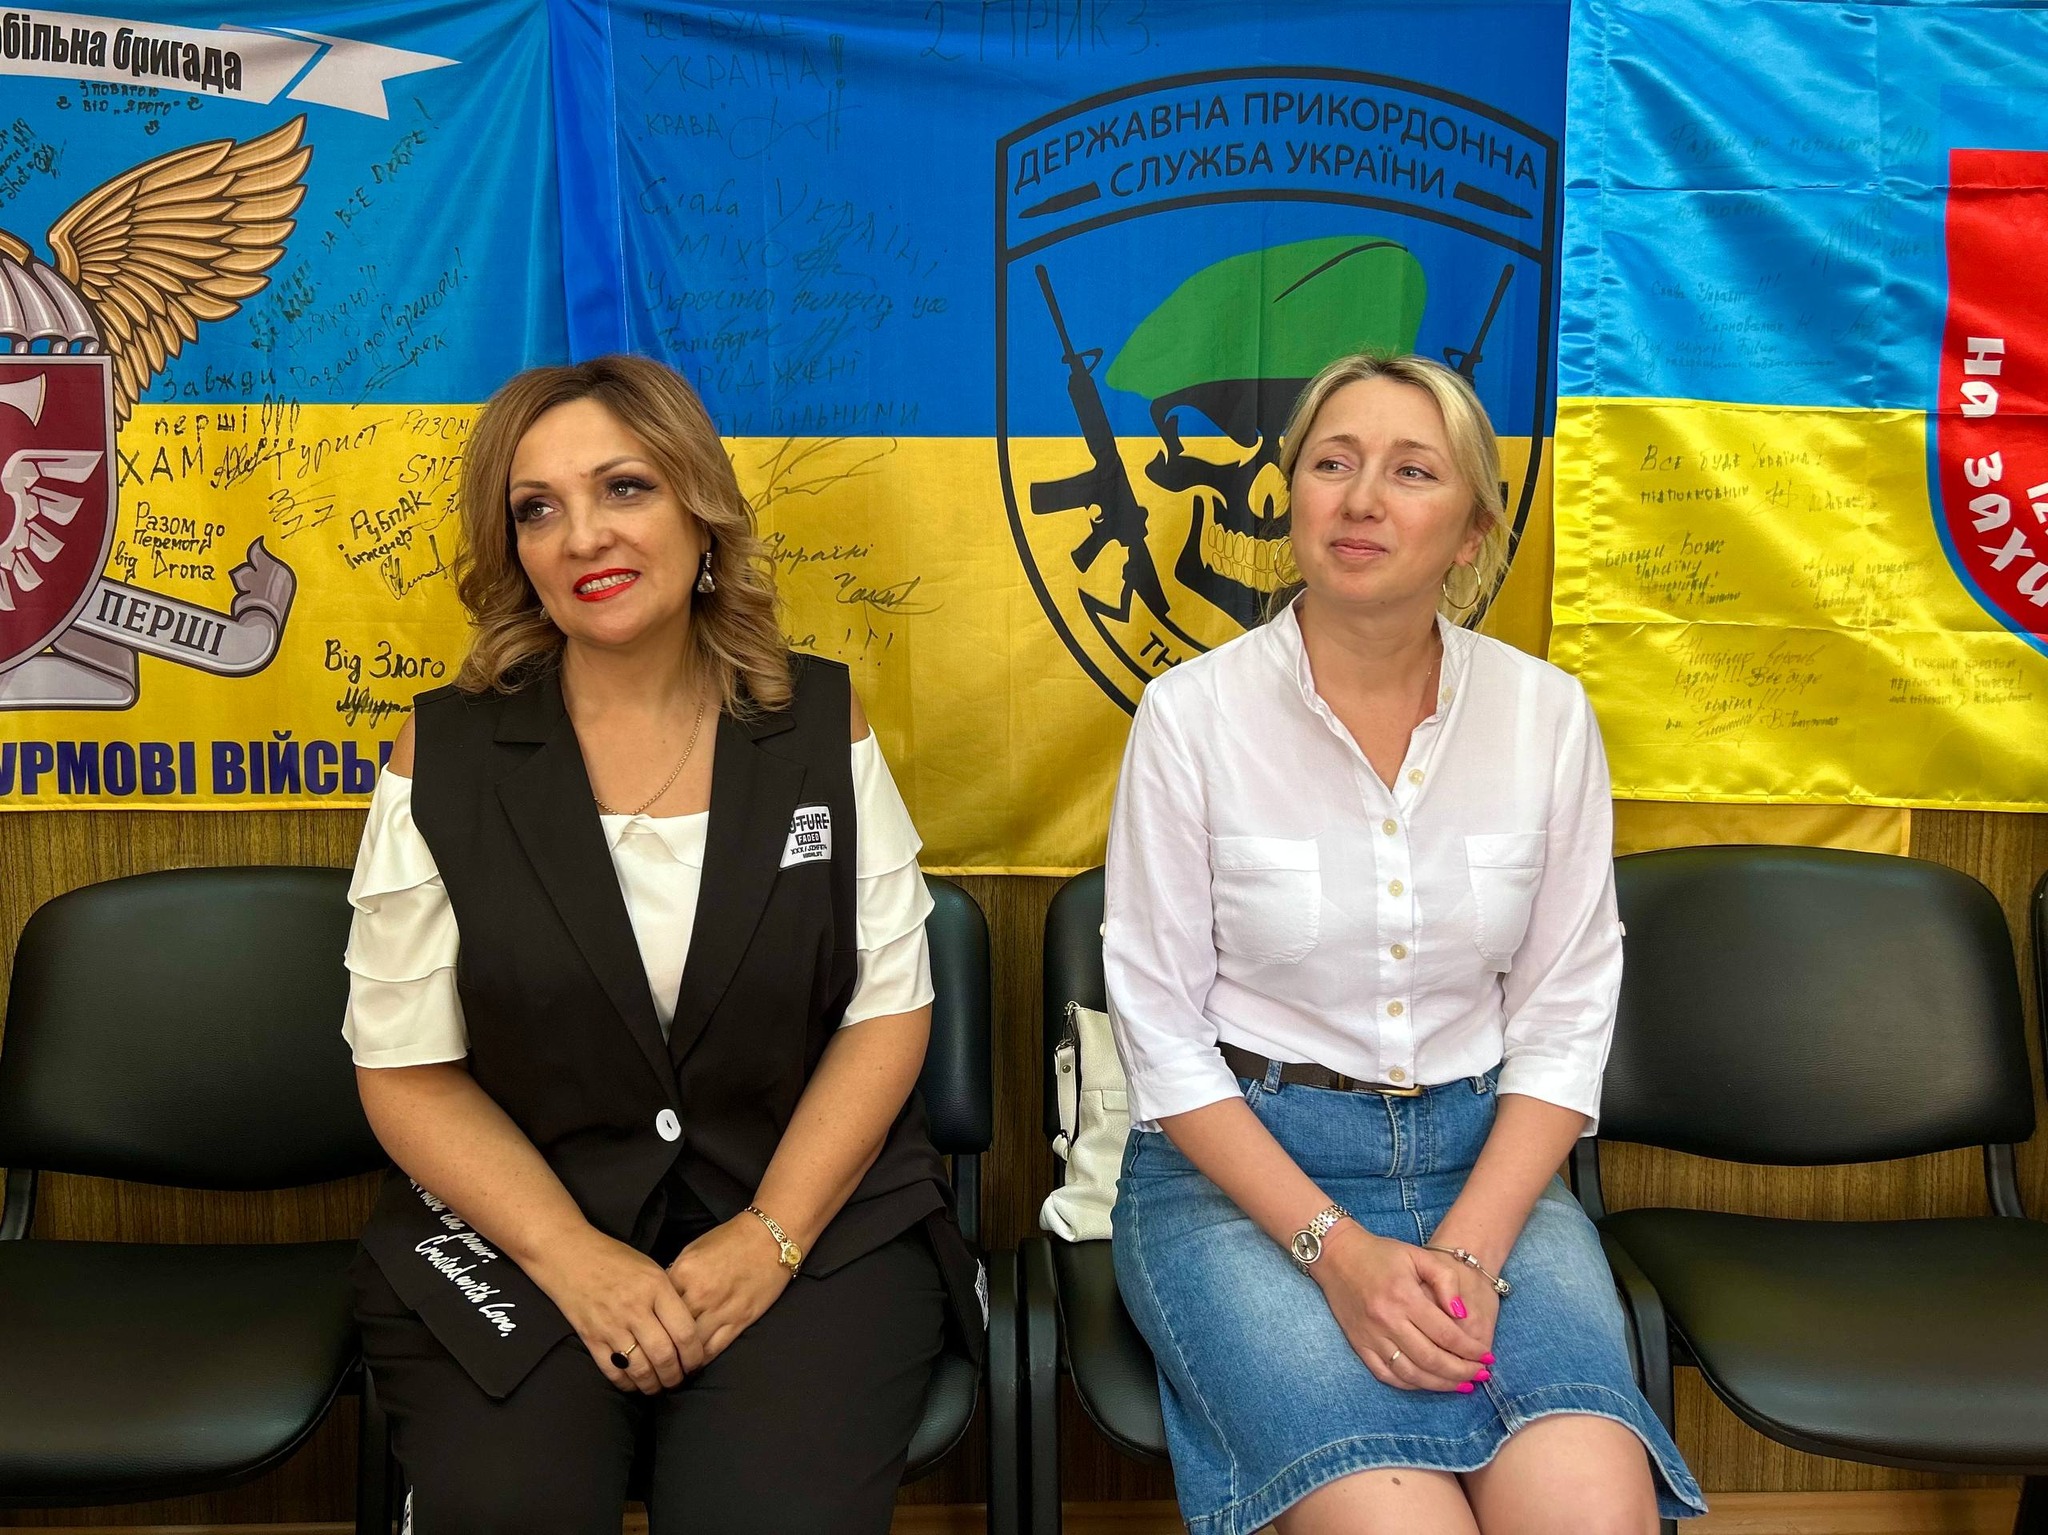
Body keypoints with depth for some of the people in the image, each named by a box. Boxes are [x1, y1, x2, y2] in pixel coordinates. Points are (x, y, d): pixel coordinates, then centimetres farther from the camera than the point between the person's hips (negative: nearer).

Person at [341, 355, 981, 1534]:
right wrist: (571, 1257, -15)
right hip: (517, 1229, 0)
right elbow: (409, 1069, -2)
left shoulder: (821, 722, -1)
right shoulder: (445, 754, -3)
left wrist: (773, 1234, -12)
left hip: (818, 1216, 0)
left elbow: (890, 1005, 0)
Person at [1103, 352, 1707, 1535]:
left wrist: (1469, 1251, -11)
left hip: (1482, 1159, 2)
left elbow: (1565, 1018, 2)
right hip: (1242, 1163, -2)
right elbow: (1161, 1030, -5)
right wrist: (1336, 1249, -14)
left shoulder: (1547, 715, 0)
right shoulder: (1193, 713, -7)